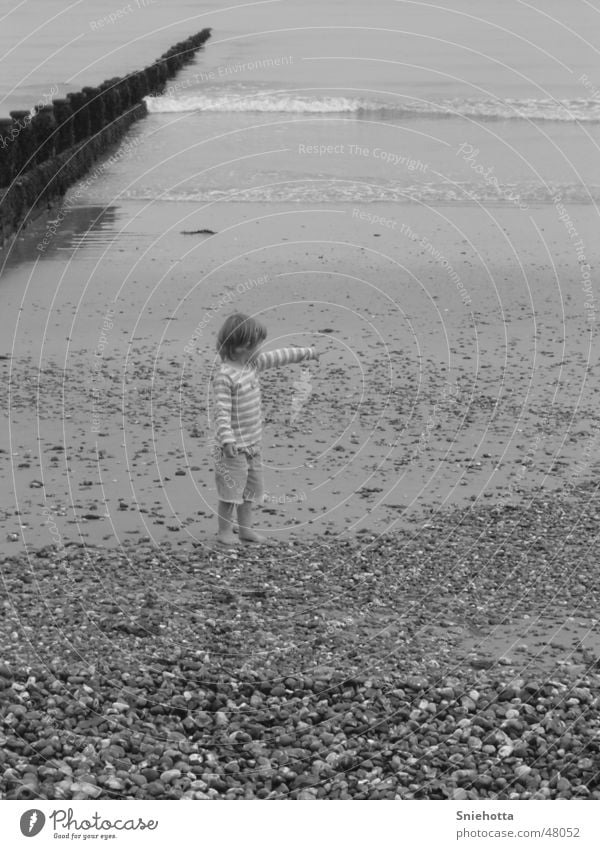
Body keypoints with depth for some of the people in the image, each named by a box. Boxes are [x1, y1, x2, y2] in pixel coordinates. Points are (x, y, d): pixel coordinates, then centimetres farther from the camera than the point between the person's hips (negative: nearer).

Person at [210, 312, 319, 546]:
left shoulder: (252, 364, 5)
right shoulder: (224, 375, -22)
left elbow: (277, 357, 19)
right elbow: (221, 411, -27)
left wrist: (305, 353, 26)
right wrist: (227, 439, -35)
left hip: (252, 442, 9)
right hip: (233, 446, -9)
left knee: (252, 487, 16)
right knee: (231, 488, -1)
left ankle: (246, 529, 27)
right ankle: (224, 532, 11)